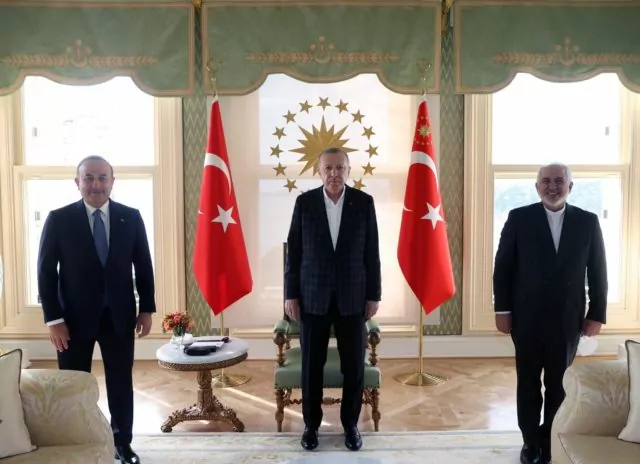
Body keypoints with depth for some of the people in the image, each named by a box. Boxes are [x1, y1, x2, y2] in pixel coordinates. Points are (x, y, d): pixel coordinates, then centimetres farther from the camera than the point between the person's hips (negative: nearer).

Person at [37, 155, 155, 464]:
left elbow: (143, 266, 4)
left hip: (119, 315, 2)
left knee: (121, 383, 11)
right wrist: (53, 319, -10)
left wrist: (147, 309, 1)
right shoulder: (59, 219, -6)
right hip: (75, 317, -1)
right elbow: (46, 271, -5)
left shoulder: (131, 217, -1)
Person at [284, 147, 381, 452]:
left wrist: (374, 295, -1)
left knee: (354, 365, 5)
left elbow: (371, 253, 1)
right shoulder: (304, 202, -1)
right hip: (313, 296, 0)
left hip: (352, 296, 0)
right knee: (312, 365, 7)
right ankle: (311, 424, 24)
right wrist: (290, 294, -3)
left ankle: (350, 424, 24)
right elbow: (294, 251, 1)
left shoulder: (364, 202, -1)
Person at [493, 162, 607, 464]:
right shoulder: (519, 218, -3)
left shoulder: (588, 222, 1)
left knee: (559, 384, 11)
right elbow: (503, 267, -2)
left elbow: (598, 272, 4)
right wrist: (502, 310, -5)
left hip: (568, 320, 1)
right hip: (527, 318, -1)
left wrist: (597, 314, 1)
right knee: (528, 383, 10)